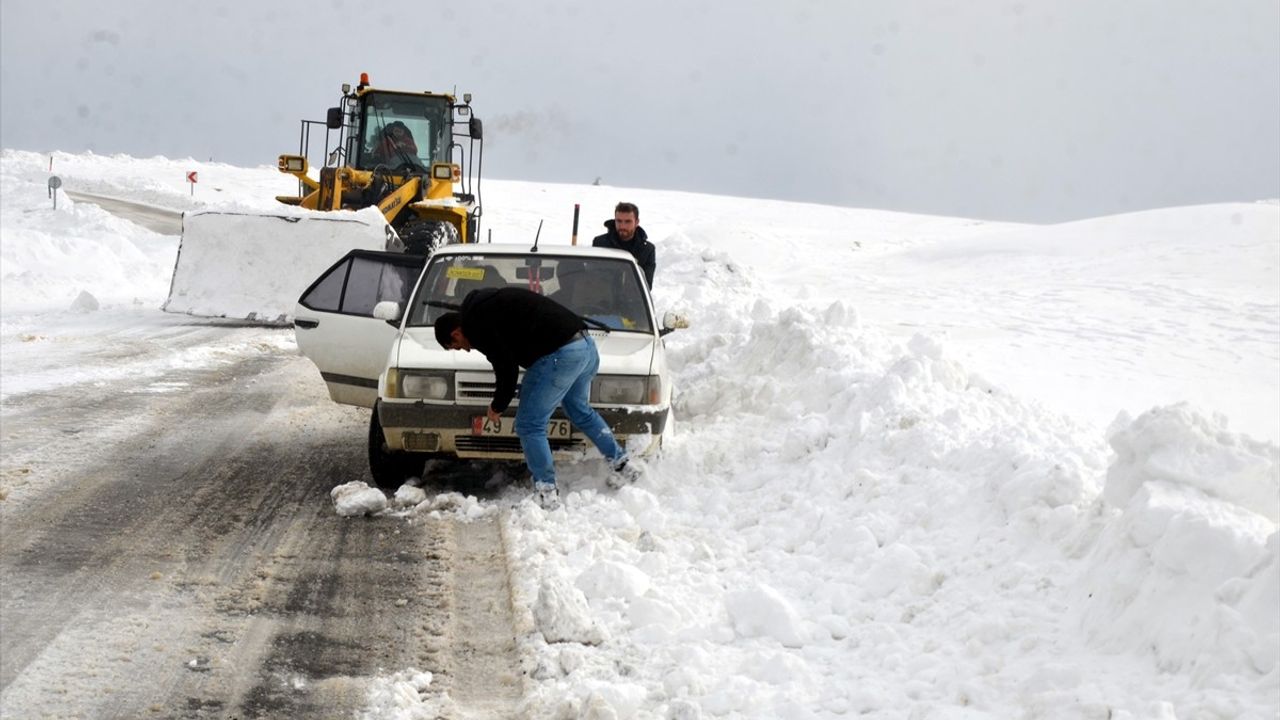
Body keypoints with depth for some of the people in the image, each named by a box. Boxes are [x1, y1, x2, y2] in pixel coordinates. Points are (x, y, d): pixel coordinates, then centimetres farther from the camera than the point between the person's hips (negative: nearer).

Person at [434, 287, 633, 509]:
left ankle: (547, 493, 4)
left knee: (530, 425, 2)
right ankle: (621, 464, 38)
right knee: (580, 412, 30)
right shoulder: (488, 302, 26)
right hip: (586, 345, 10)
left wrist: (497, 406, 8)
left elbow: (506, 367, -6)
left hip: (559, 355, -10)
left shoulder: (474, 322, -4)